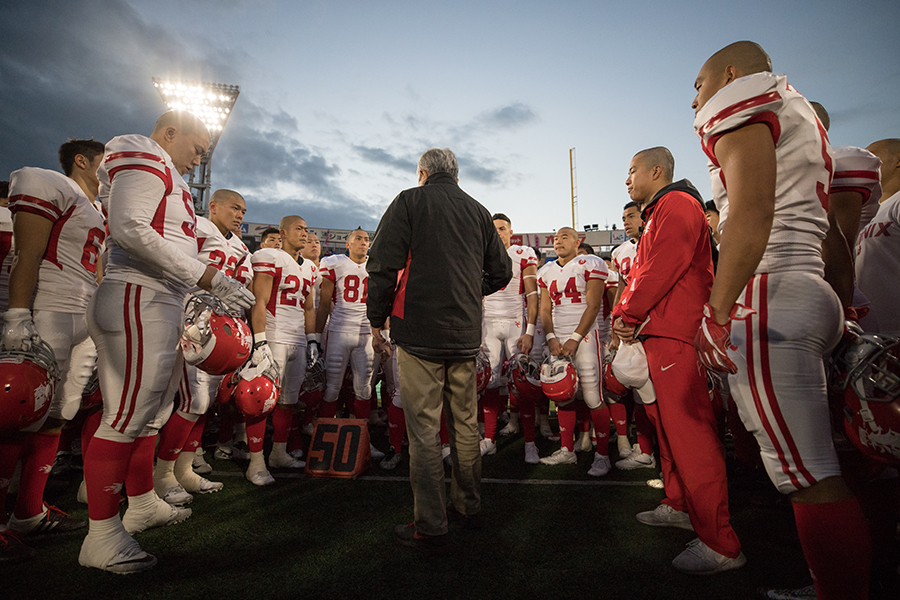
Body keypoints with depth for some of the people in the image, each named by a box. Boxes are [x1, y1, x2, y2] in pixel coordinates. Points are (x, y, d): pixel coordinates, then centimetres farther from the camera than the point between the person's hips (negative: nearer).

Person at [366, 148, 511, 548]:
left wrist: (377, 319, 2)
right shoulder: (478, 211, 13)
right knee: (465, 422, 16)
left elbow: (383, 265, -8)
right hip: (466, 334, 5)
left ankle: (430, 525, 8)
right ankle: (468, 503, 31)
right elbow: (501, 272, 16)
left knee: (424, 428, 1)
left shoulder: (409, 201, 1)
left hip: (420, 331, -5)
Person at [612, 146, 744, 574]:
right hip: (658, 334, 11)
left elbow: (661, 271, -19)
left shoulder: (678, 205, -8)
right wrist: (622, 313, 4)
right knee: (667, 423, 17)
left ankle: (719, 545, -4)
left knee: (689, 430, -11)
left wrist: (630, 314, -10)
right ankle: (679, 506, 31)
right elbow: (640, 274, 20)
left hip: (676, 338, -11)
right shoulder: (656, 215, 25)